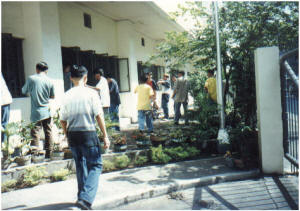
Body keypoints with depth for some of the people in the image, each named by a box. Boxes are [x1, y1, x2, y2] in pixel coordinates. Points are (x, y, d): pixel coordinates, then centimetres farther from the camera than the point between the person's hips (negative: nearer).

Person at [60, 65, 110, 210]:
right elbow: (99, 116, -9)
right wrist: (105, 136, -4)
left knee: (80, 166, 19)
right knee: (95, 166, 4)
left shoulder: (67, 96, 3)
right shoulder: (91, 93, -7)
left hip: (72, 134, 5)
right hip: (89, 133, -4)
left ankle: (82, 196, 30)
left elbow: (63, 120, 7)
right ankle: (86, 198, -10)